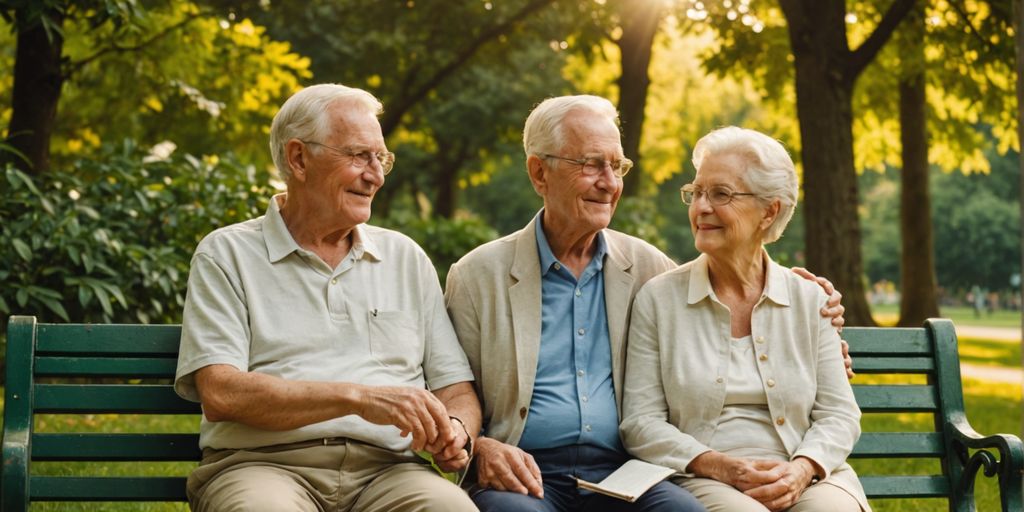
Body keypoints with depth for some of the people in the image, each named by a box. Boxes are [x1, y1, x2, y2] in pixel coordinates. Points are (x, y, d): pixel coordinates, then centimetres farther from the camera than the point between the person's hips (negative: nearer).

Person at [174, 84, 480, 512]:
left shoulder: (406, 259, 20)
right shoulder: (227, 255, 7)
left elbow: (456, 388, 18)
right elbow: (220, 395, -7)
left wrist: (455, 431, -6)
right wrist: (359, 397, -15)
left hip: (385, 471, 4)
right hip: (265, 465, -3)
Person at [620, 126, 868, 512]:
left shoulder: (810, 300, 10)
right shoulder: (658, 297, 4)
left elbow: (839, 414, 8)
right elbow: (640, 422, 1)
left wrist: (802, 468, -12)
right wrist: (717, 464, -14)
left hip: (802, 480, 3)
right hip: (702, 481, -2)